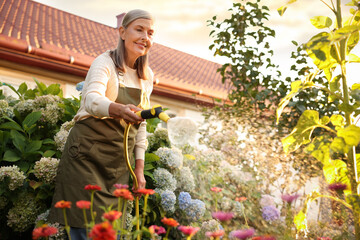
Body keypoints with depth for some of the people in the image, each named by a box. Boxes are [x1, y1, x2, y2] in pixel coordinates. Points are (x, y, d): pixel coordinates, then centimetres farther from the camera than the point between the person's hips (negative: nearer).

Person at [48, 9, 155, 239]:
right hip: (87, 153, -5)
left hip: (119, 162, 6)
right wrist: (120, 109, -48)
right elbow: (92, 100, -27)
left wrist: (139, 168, 9)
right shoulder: (105, 62, -7)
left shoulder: (147, 76, 11)